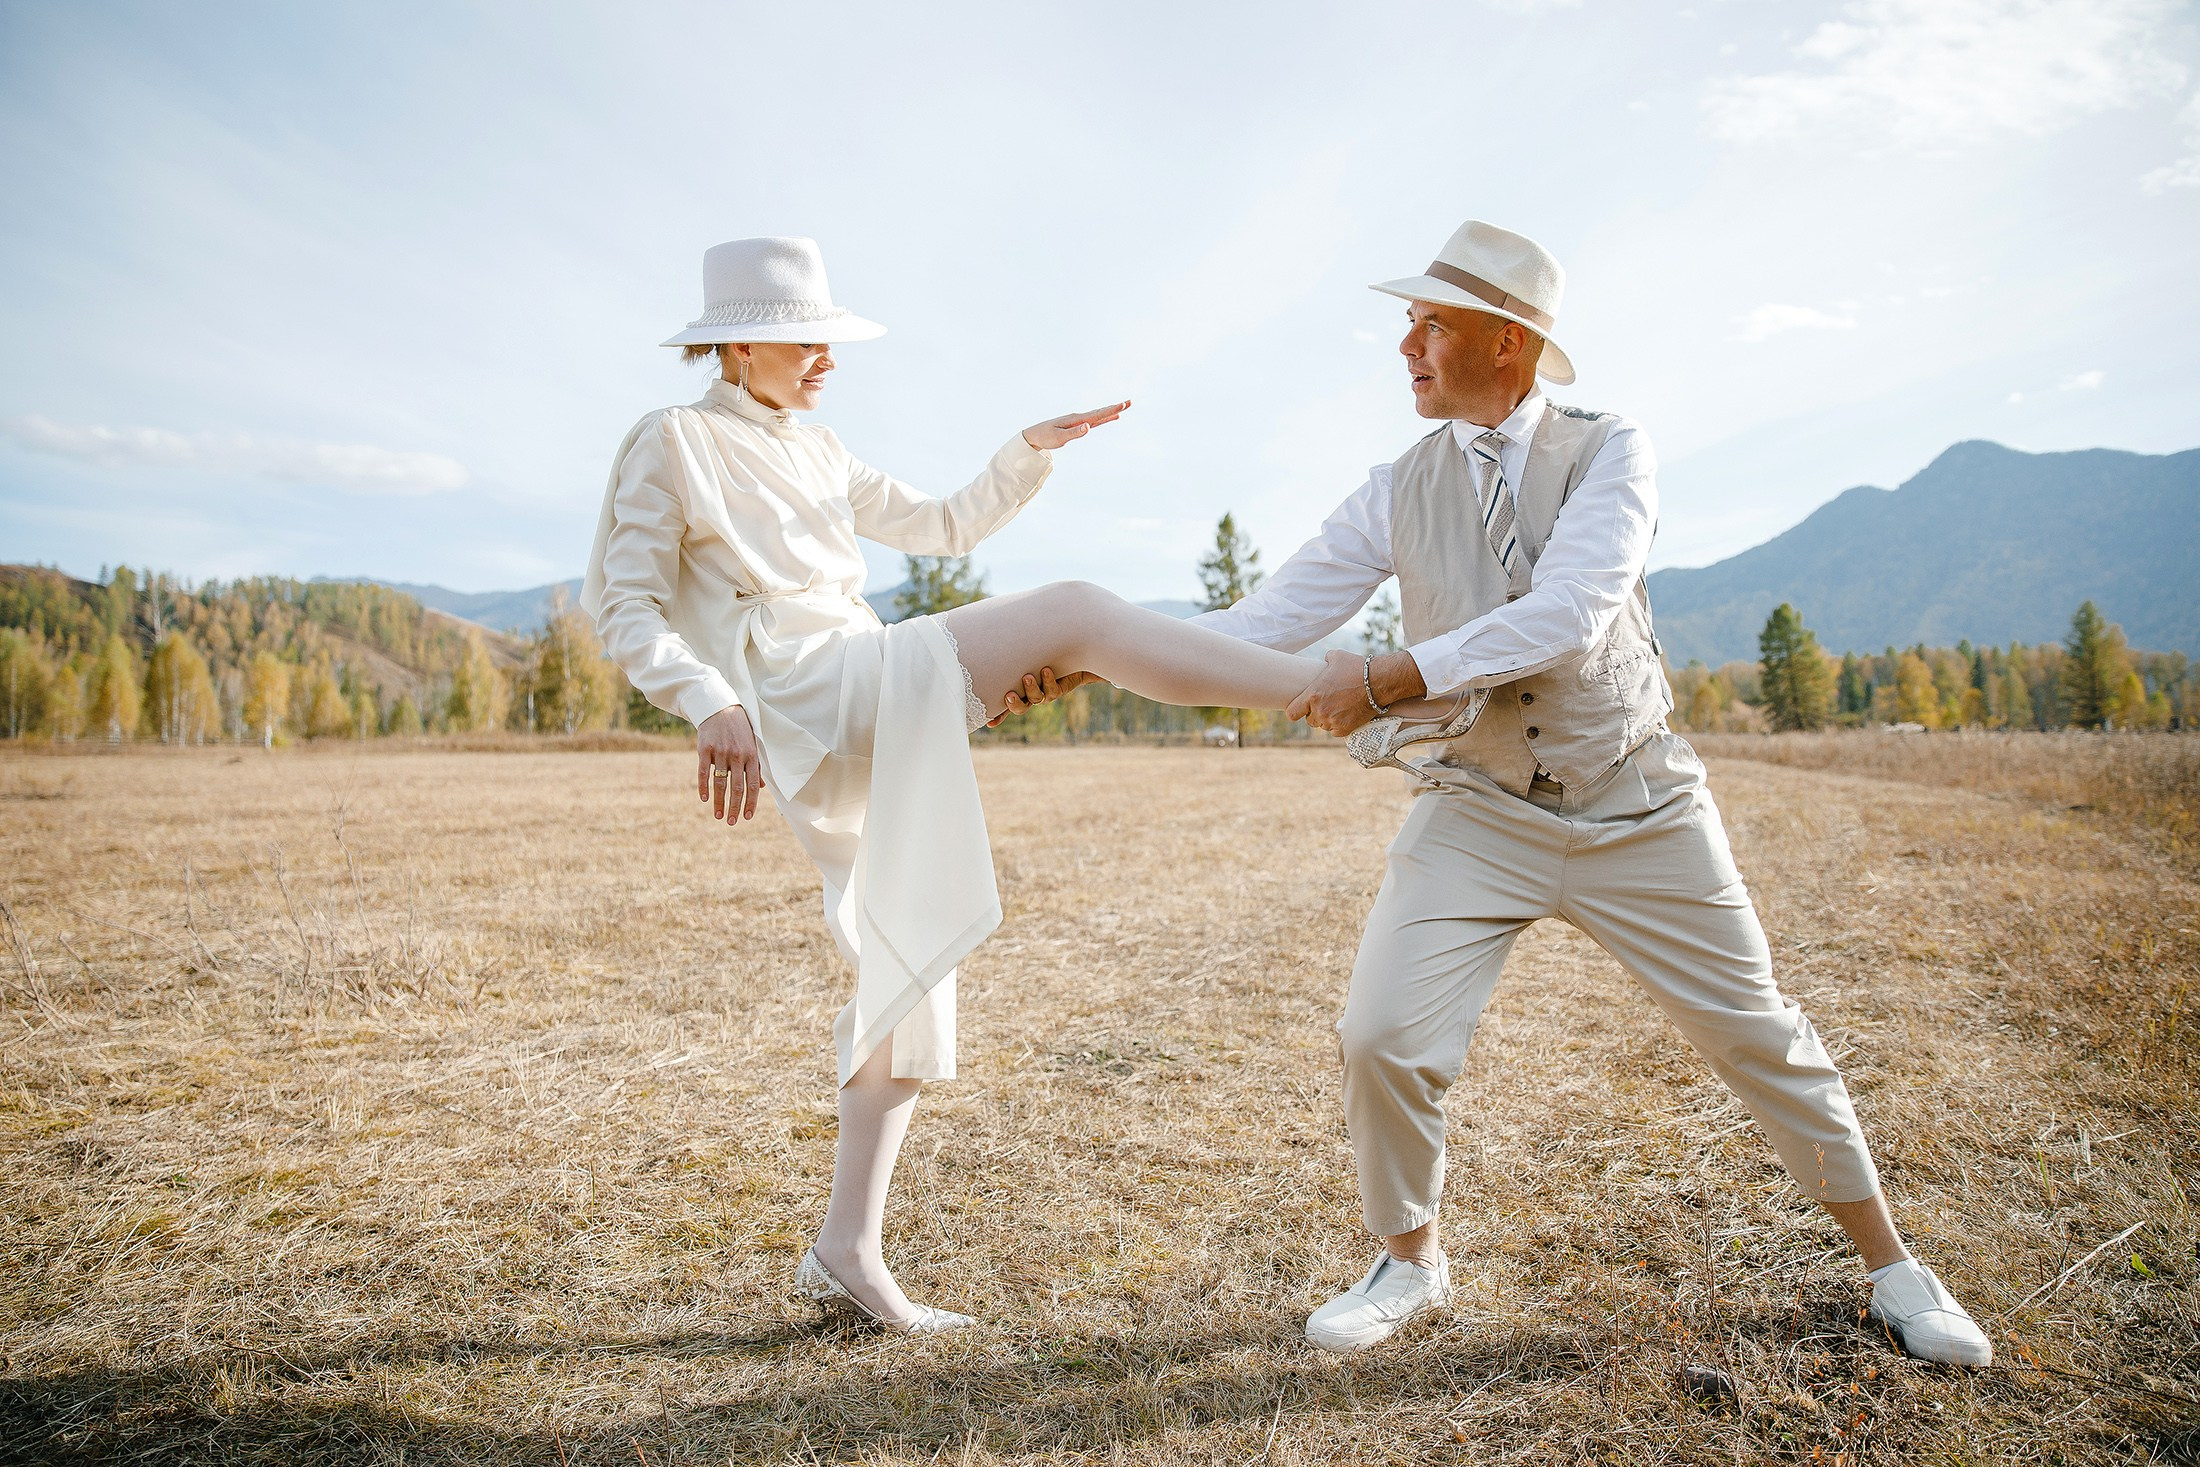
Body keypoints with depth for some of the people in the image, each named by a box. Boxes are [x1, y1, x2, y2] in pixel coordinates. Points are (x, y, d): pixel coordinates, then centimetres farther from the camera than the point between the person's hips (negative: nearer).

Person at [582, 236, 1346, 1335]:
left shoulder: (818, 455, 26)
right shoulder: (672, 443, 6)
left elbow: (946, 526, 29)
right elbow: (625, 607, -3)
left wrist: (1032, 449, 15)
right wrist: (710, 706, -21)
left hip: (880, 747, 8)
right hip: (808, 701, -8)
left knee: (912, 988, 7)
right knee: (1073, 610, -20)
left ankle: (845, 1255, 15)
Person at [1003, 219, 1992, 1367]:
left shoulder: (1610, 452, -7)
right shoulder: (1396, 496, 0)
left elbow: (1566, 614, -23)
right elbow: (1260, 626, -6)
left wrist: (1391, 678, -29)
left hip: (1637, 810, -1)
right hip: (1478, 817, 2)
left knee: (1756, 1034, 9)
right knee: (1384, 1039, -9)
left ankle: (1888, 1263, 33)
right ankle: (1408, 1261, 19)